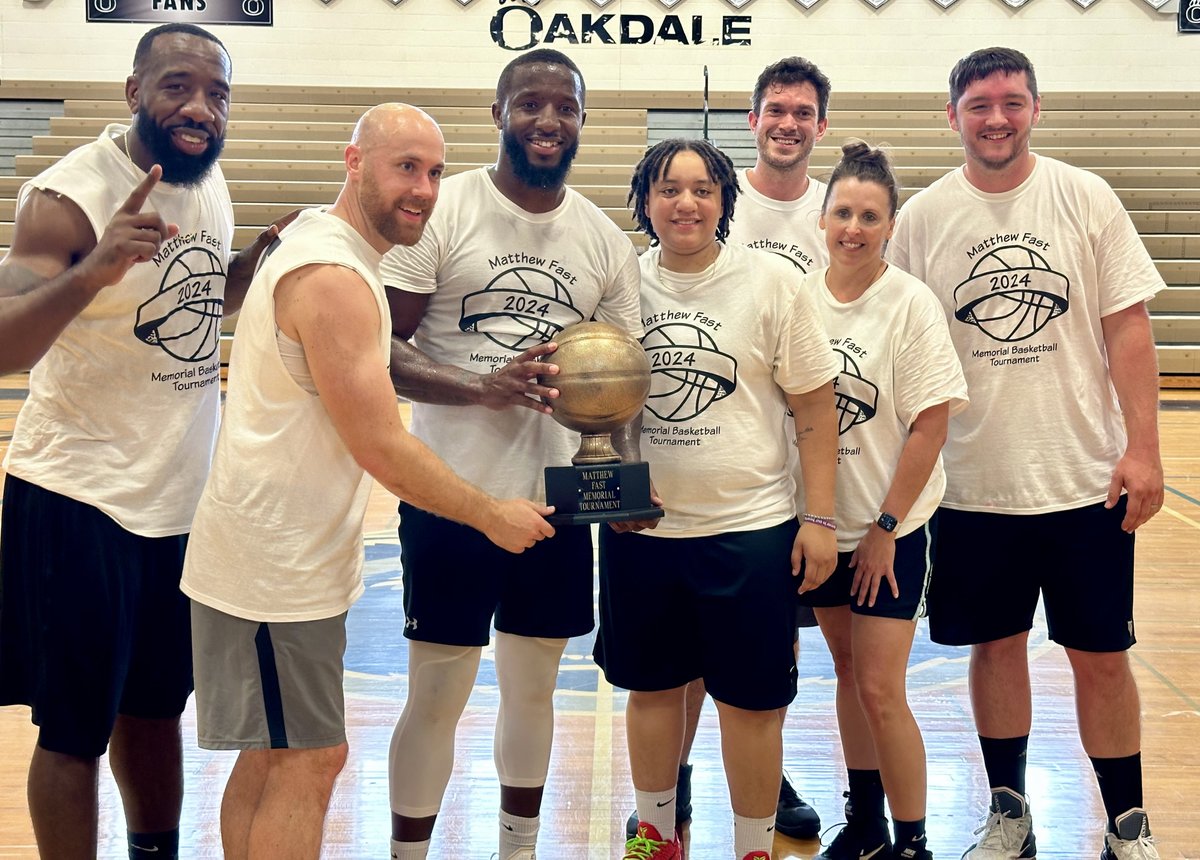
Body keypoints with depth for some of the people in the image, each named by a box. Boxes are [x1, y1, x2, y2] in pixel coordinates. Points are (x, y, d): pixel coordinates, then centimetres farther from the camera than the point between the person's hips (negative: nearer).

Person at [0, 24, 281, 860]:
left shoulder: (211, 182, 3)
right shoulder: (70, 194, -18)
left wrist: (266, 255, -1)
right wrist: (97, 267, -46)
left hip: (183, 497, 7)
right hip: (81, 502, -7)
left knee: (156, 704, 21)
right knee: (76, 728, 4)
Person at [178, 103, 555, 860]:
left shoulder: (317, 243, 11)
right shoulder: (335, 278, -21)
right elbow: (380, 448, -23)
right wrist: (493, 515, -12)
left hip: (277, 557, 10)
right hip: (280, 567, -10)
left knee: (269, 757, 17)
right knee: (309, 760, -2)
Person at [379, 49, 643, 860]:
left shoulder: (607, 242, 5)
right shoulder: (440, 210, -8)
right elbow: (380, 348, -12)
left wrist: (627, 472, -10)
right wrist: (483, 387, -28)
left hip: (559, 499, 4)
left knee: (533, 686, 17)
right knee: (437, 694, 5)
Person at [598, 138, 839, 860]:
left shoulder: (773, 281, -5)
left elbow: (815, 405, -3)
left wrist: (820, 518, -7)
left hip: (750, 528, -3)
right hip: (639, 526, 3)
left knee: (750, 700, 5)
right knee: (652, 687, 16)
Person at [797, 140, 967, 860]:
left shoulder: (911, 303, -12)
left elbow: (931, 425, -12)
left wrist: (885, 527, -12)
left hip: (894, 528, -4)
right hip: (824, 519, 4)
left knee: (880, 689, -5)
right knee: (848, 671, 16)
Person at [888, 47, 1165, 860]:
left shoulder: (1086, 199, -2)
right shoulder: (922, 217, 0)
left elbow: (1128, 326, -2)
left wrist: (1143, 447, -9)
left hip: (1086, 479, -1)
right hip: (973, 483, 1)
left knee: (1101, 655, 6)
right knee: (995, 646, 12)